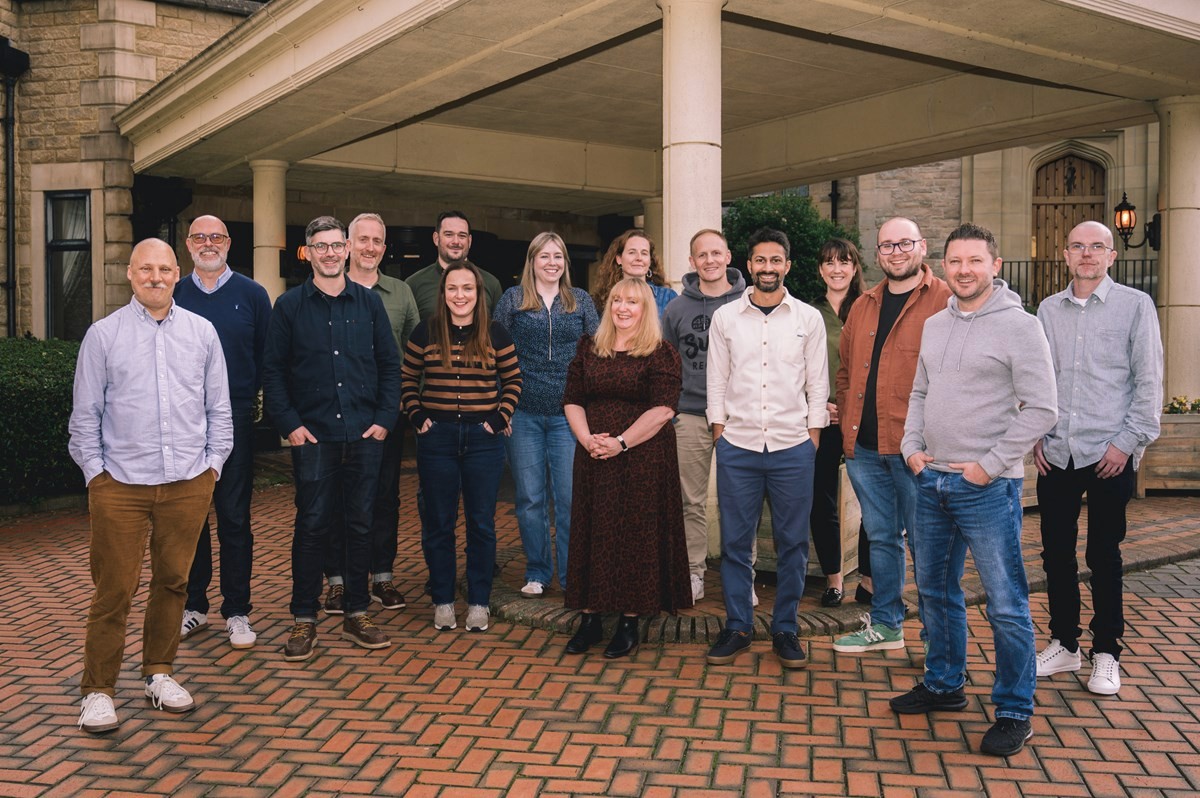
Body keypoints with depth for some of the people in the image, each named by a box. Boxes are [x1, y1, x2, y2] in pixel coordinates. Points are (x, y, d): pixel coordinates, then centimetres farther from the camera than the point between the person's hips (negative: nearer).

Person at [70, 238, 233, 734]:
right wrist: (94, 471, 0)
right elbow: (85, 414, 5)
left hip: (188, 484, 2)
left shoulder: (202, 332, 7)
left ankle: (158, 672, 27)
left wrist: (213, 462, 6)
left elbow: (218, 407, 11)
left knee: (173, 581, 11)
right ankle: (97, 690, 12)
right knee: (114, 589, 0)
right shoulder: (103, 335, 2)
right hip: (120, 486, -2)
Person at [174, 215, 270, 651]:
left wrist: (245, 392, -5)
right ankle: (193, 606, 20)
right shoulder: (174, 294, 9)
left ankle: (237, 611, 10)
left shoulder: (252, 294, 4)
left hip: (235, 418, -2)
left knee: (234, 517, 1)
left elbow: (266, 354, 5)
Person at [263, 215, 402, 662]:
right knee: (312, 525, 1)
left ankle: (356, 615, 19)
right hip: (313, 437, -2)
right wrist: (289, 424, -6)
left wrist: (385, 419, 0)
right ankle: (304, 620, 13)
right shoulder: (289, 306, 4)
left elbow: (390, 365, 9)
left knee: (360, 525, 7)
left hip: (365, 436, 2)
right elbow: (272, 371, 3)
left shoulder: (369, 303, 8)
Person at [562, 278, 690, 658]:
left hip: (642, 459, -4)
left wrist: (621, 442, -18)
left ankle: (629, 623, 11)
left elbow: (662, 409, -12)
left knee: (635, 535, 1)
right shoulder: (589, 348, 11)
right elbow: (572, 401, 8)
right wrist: (587, 439, -9)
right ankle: (590, 619, 18)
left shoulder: (660, 353, -4)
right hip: (594, 457, 4)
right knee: (592, 532, 7)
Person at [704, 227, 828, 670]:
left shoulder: (808, 318, 4)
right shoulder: (725, 317, 6)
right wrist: (720, 435, 3)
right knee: (734, 542, 5)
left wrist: (813, 438, 1)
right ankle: (737, 627, 18)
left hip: (792, 448, 0)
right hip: (737, 447, 0)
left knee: (792, 544, 6)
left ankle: (785, 630, 20)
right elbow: (717, 382, 8)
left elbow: (818, 384, 6)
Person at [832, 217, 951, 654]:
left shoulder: (947, 302, -5)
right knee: (881, 538, 16)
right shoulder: (864, 305, 15)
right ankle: (885, 624, 30)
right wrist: (847, 421, 10)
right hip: (864, 446, 6)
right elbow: (846, 369, 21)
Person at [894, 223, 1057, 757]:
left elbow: (1042, 408, -13)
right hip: (931, 481, 7)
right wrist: (912, 446, 6)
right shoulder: (934, 325, 12)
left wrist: (990, 463, -14)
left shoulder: (1018, 326, -9)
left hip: (987, 487, -7)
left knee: (1006, 602, -2)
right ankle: (943, 685, 34)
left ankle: (1015, 712, 13)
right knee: (934, 589, 17)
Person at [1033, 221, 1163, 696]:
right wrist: (1037, 435, 5)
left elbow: (1149, 380, -3)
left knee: (1104, 556, 4)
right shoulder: (1048, 310, 10)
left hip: (1110, 455, -3)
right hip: (1056, 454, 4)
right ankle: (1064, 643, 23)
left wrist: (1128, 441, -9)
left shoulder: (1135, 305, 0)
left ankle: (1106, 653, 18)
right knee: (1056, 553, 8)